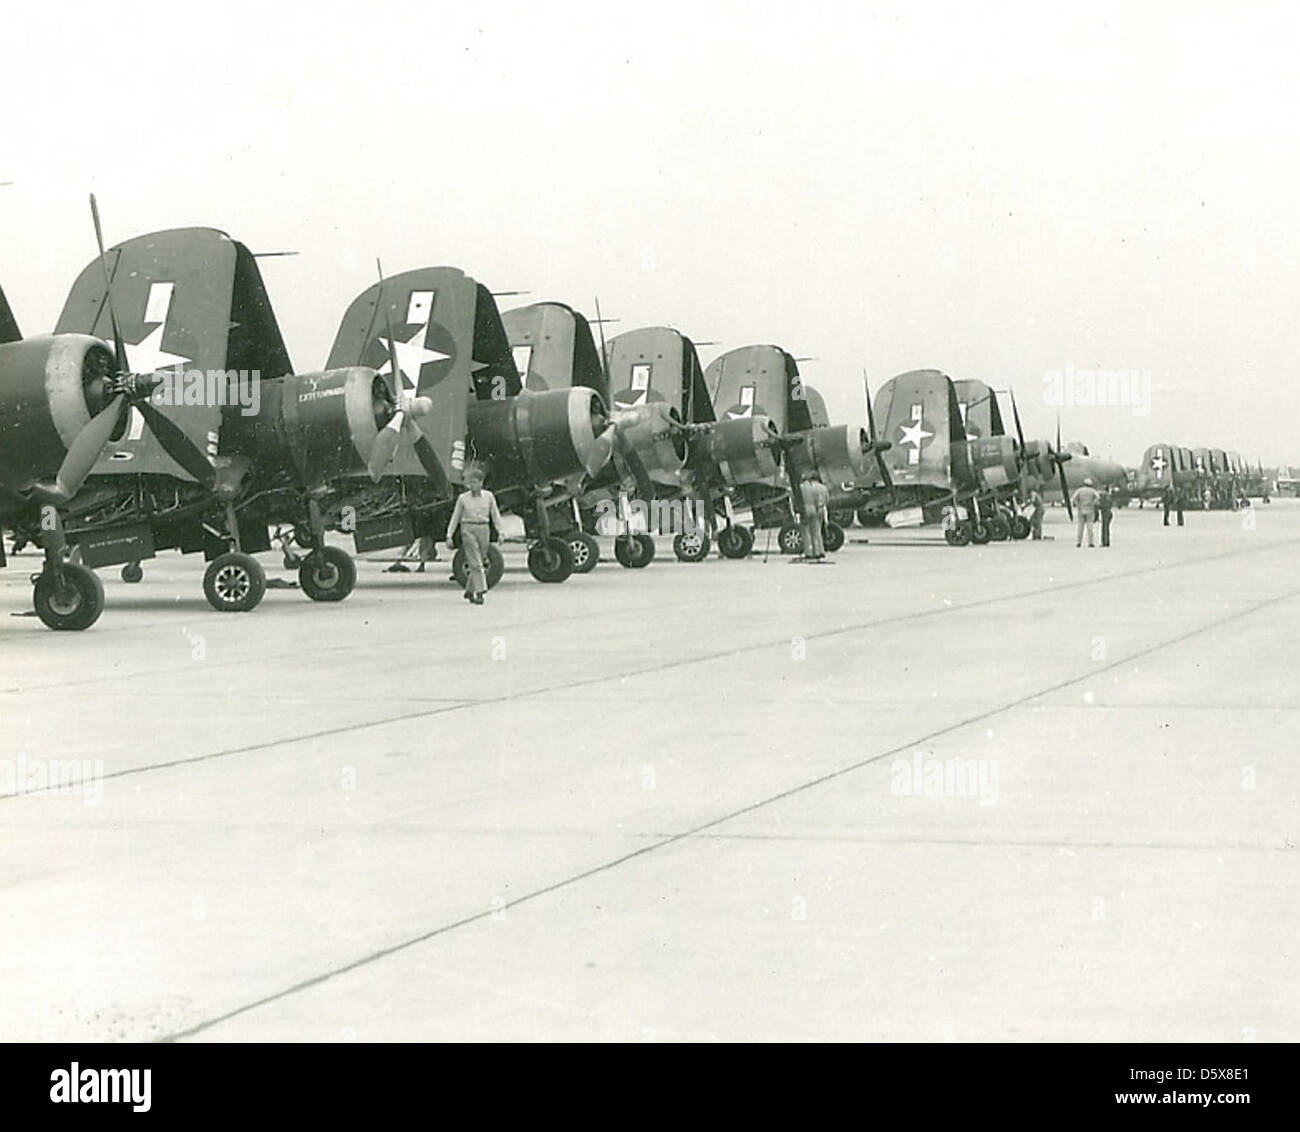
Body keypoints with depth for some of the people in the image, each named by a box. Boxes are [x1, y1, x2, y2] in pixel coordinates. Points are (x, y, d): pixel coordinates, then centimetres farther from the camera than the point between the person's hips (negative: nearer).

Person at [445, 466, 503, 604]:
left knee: (479, 561, 8)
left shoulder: (488, 496, 5)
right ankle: (479, 592, -14)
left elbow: (495, 515, 8)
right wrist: (449, 535, 3)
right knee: (475, 562, -11)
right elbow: (455, 517, 7)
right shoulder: (463, 498, 1)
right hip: (468, 529, -3)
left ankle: (469, 591, 23)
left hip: (484, 529, 3)